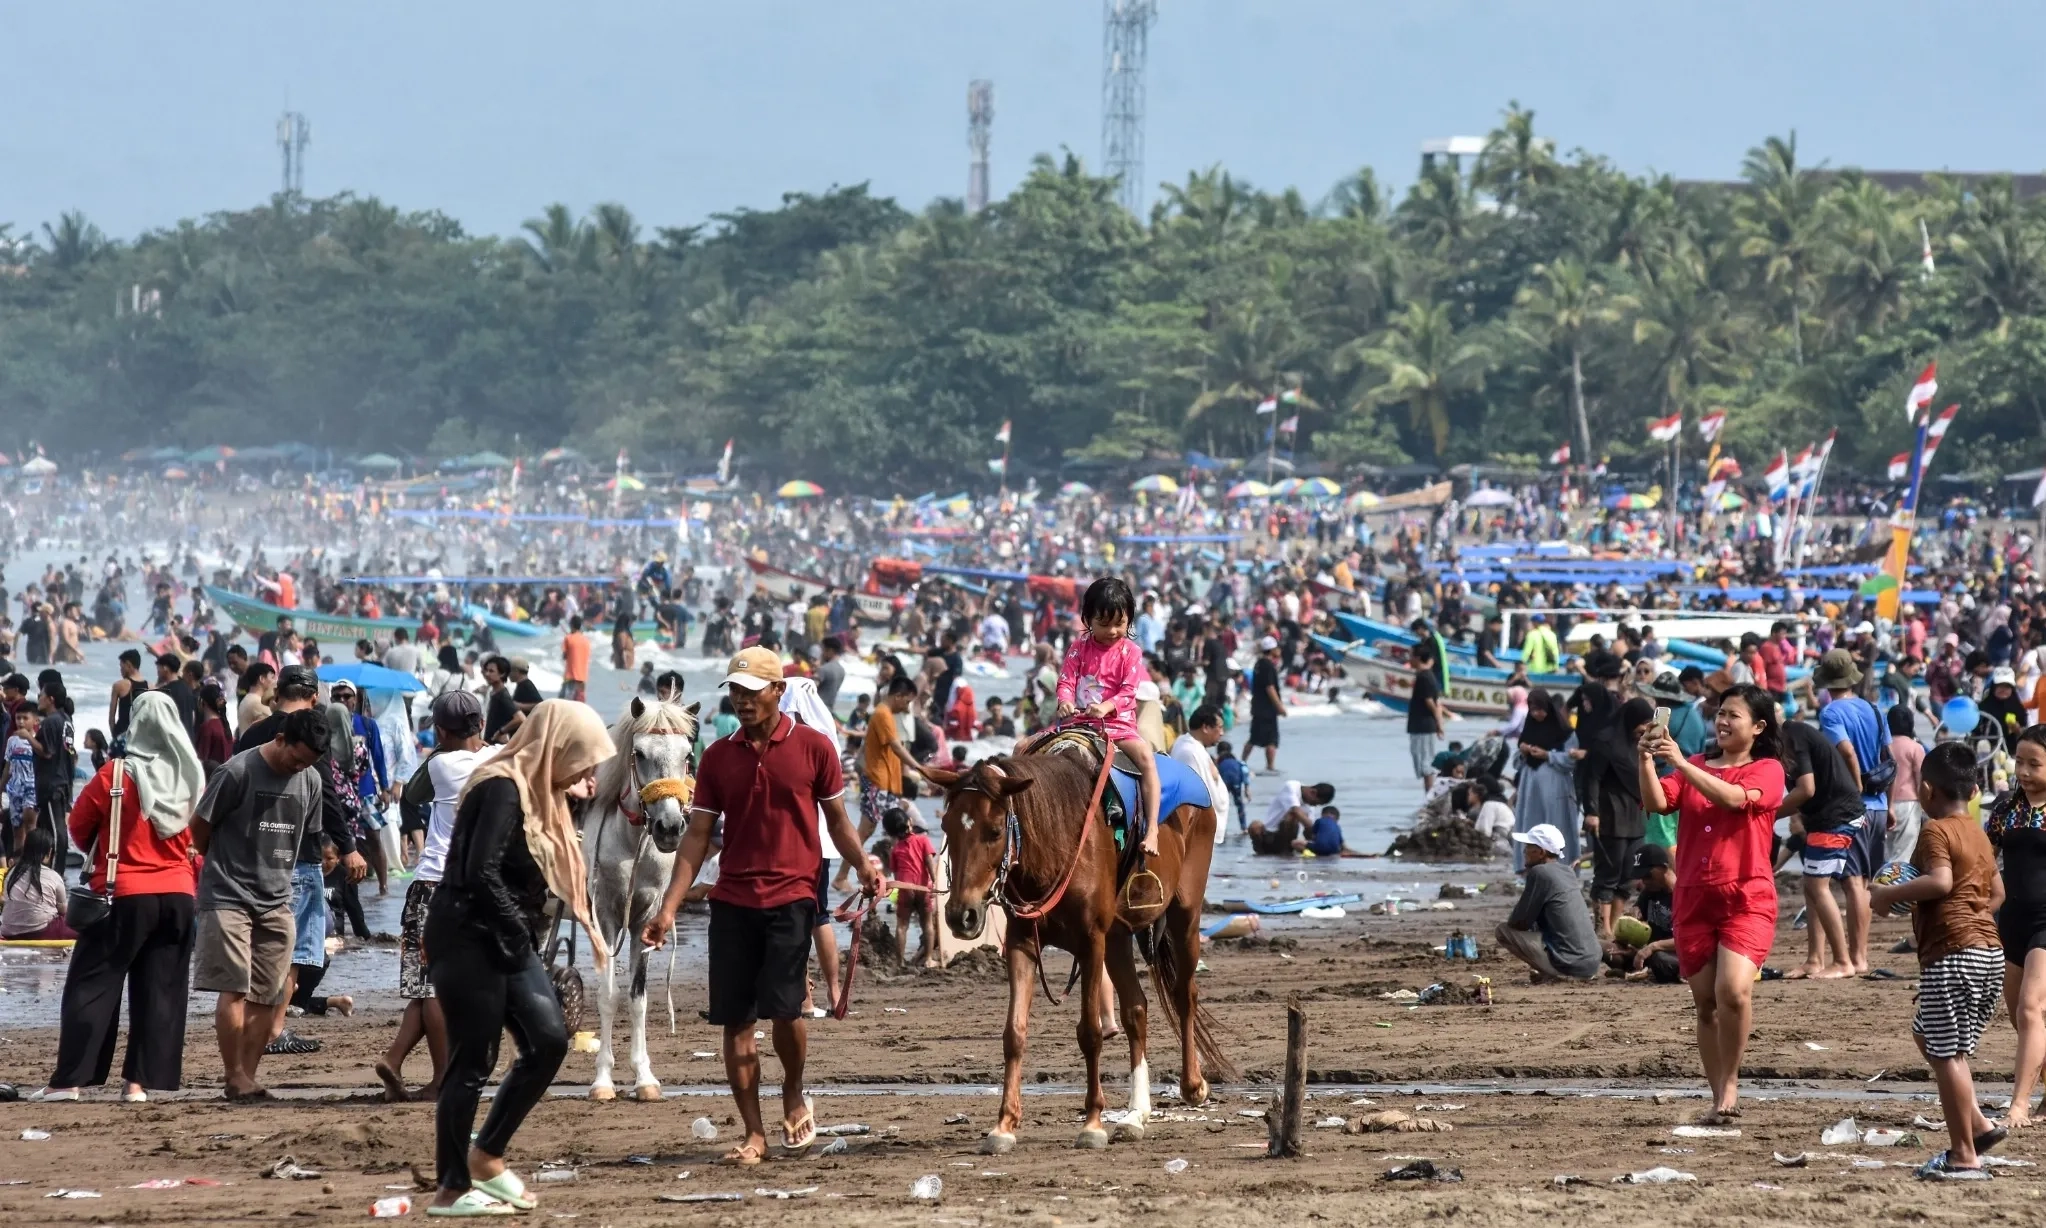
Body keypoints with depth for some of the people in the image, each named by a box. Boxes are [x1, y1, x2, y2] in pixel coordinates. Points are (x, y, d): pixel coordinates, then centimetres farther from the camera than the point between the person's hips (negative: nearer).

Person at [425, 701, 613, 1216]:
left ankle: (486, 1153, 16)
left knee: (549, 1040, 4)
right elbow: (482, 874, -24)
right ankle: (452, 1188, 2)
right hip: (467, 938, -10)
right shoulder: (502, 790, -17)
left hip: (507, 941, 10)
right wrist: (518, 932, -14)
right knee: (473, 1060, -5)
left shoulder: (539, 793, 14)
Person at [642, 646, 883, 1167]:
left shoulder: (813, 747, 1)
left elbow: (837, 820, 8)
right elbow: (697, 836, 7)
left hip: (791, 895, -3)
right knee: (735, 1020, 1)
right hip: (732, 902, 3)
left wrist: (862, 865, -11)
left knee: (783, 1005, -16)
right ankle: (753, 1134, 10)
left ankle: (793, 1095, 14)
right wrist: (669, 907, 0)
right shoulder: (718, 757, 8)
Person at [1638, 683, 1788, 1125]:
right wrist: (1647, 760, -18)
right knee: (1706, 1002, 6)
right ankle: (1719, 1098, 15)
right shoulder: (1696, 769, 15)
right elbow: (1657, 802, -1)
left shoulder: (1767, 770, 2)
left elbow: (1733, 797, -19)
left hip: (1746, 900, -5)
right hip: (1694, 899, 5)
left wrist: (1681, 763, -25)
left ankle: (1731, 1083, -6)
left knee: (1733, 990, -23)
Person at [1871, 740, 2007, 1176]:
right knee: (1929, 1036, 22)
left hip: (1951, 953, -9)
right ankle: (1977, 1124, 15)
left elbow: (1939, 880, -24)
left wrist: (1889, 894, -15)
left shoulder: (1935, 831, -8)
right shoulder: (1979, 833, 18)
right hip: (1990, 952, 10)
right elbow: (1997, 891, 23)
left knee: (1946, 1053, -4)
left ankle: (1964, 1154, -4)